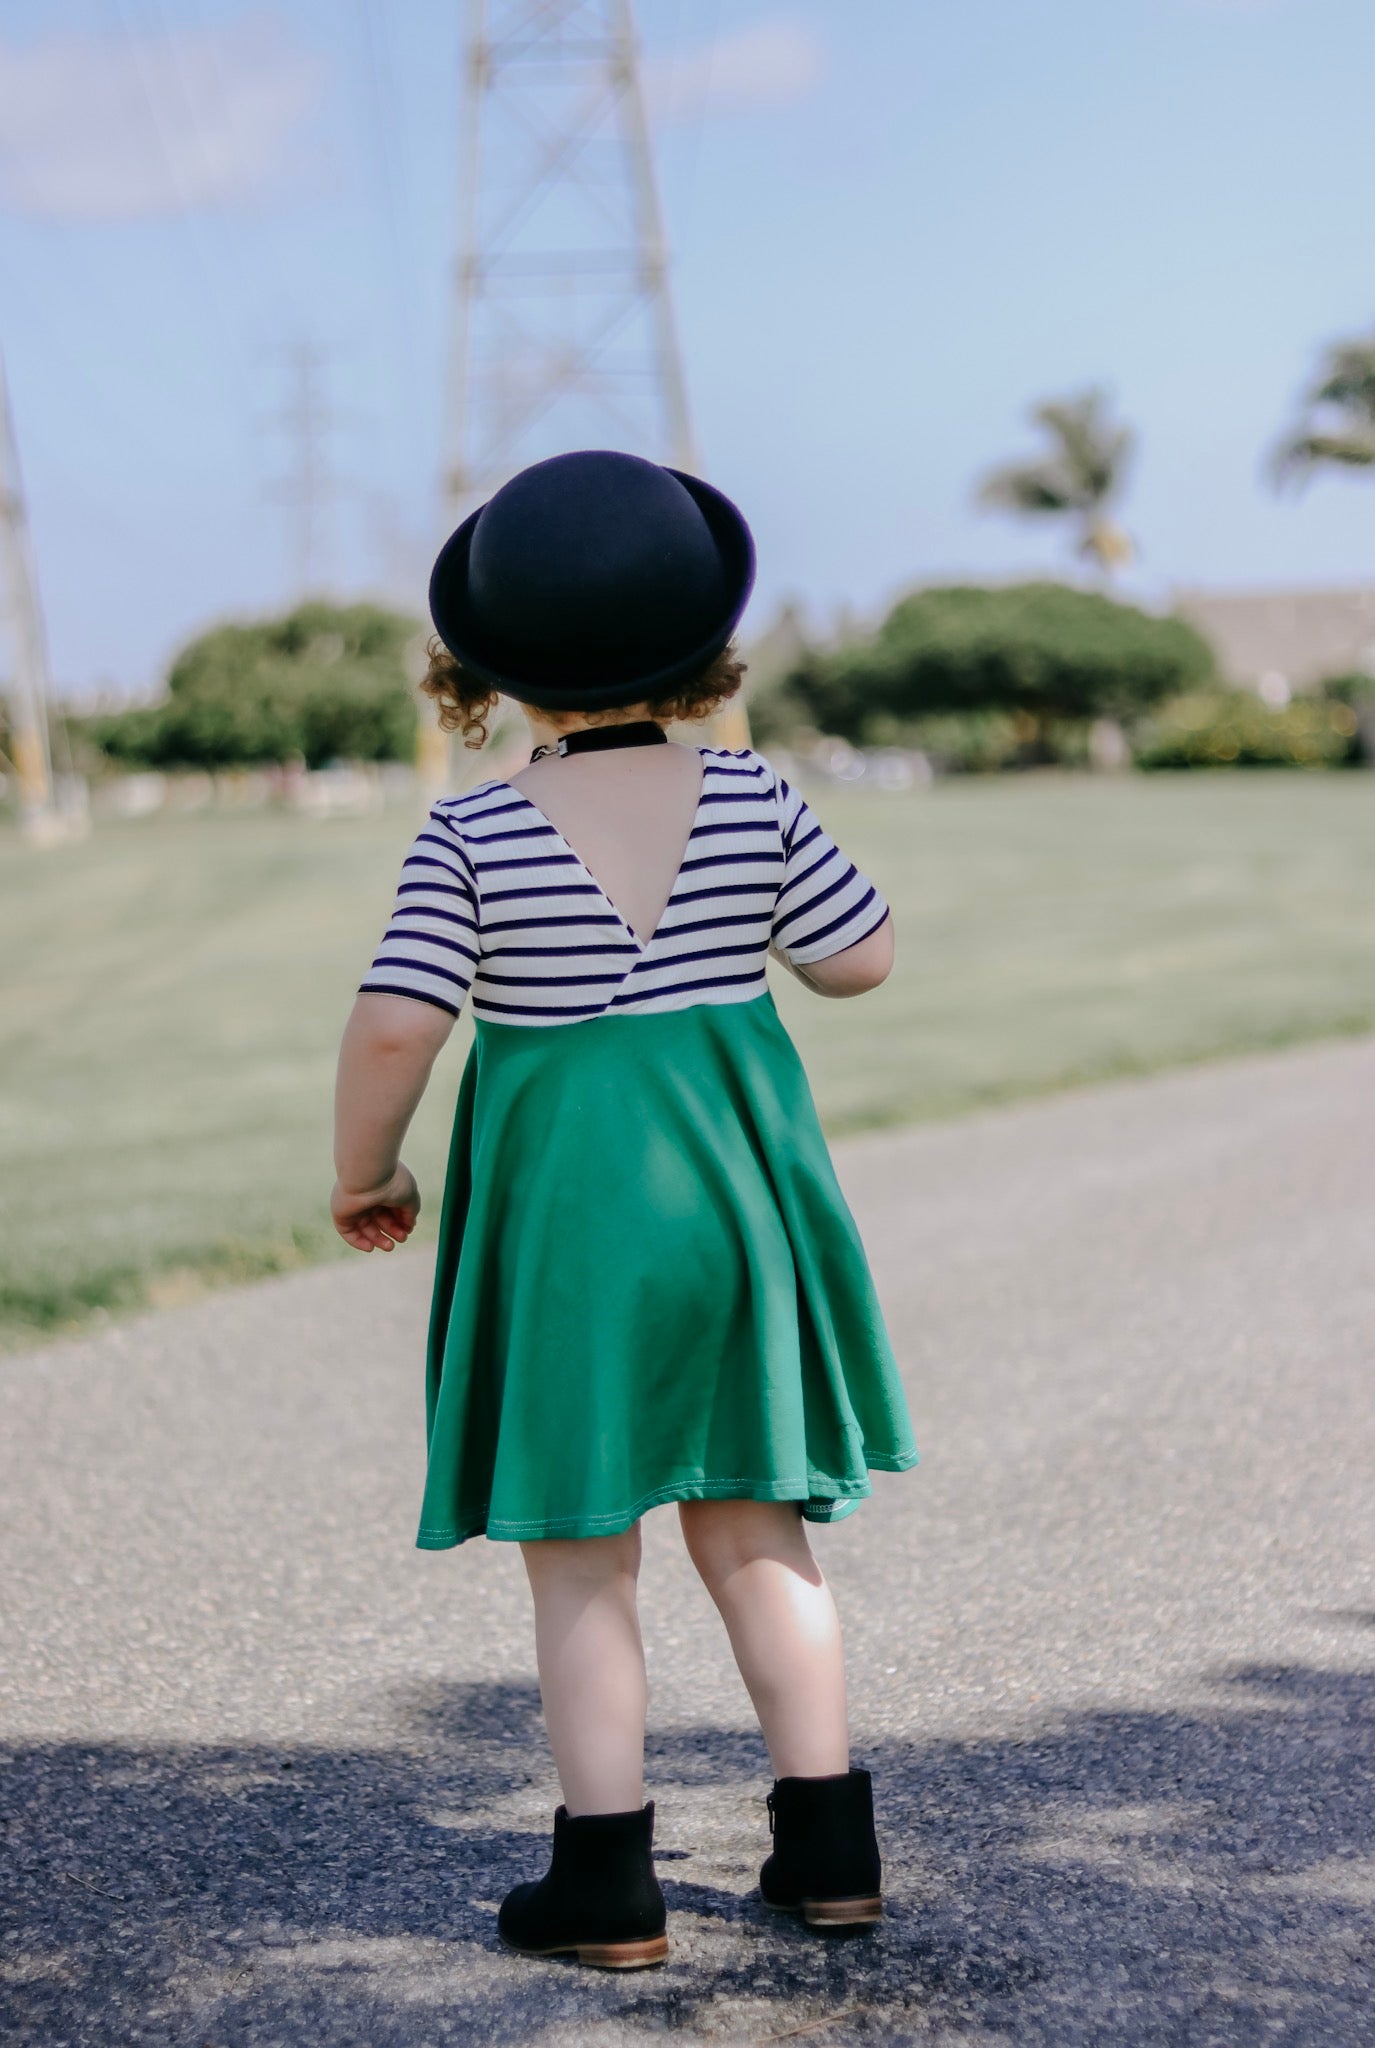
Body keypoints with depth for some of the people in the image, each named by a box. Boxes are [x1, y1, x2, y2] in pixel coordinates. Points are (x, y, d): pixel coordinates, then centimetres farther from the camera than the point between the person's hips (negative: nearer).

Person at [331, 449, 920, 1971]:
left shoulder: (473, 837, -12)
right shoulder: (750, 800, -5)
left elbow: (391, 1030, -17)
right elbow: (862, 959, 4)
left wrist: (363, 1175, -1)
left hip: (561, 1205, -3)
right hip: (733, 1184, 3)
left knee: (578, 1557, 7)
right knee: (751, 1529, 14)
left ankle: (608, 1885, 8)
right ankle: (828, 1848, 19)